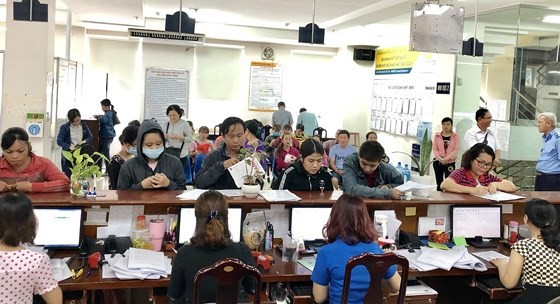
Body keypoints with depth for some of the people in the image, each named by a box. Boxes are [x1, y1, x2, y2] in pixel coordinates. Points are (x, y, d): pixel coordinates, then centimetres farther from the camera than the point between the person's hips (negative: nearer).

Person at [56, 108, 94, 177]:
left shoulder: (83, 125, 3)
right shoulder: (64, 127, -8)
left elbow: (90, 137, 7)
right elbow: (59, 141, -13)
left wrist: (84, 141, -16)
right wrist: (69, 147, -29)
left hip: (82, 151, 3)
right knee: (69, 175, -3)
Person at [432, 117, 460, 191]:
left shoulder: (455, 136, 2)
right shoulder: (437, 135, 7)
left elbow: (456, 150, -5)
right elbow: (434, 148, 2)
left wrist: (446, 159, -15)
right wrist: (440, 158, -13)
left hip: (450, 162, -2)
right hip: (438, 162, 2)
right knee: (439, 182, 8)